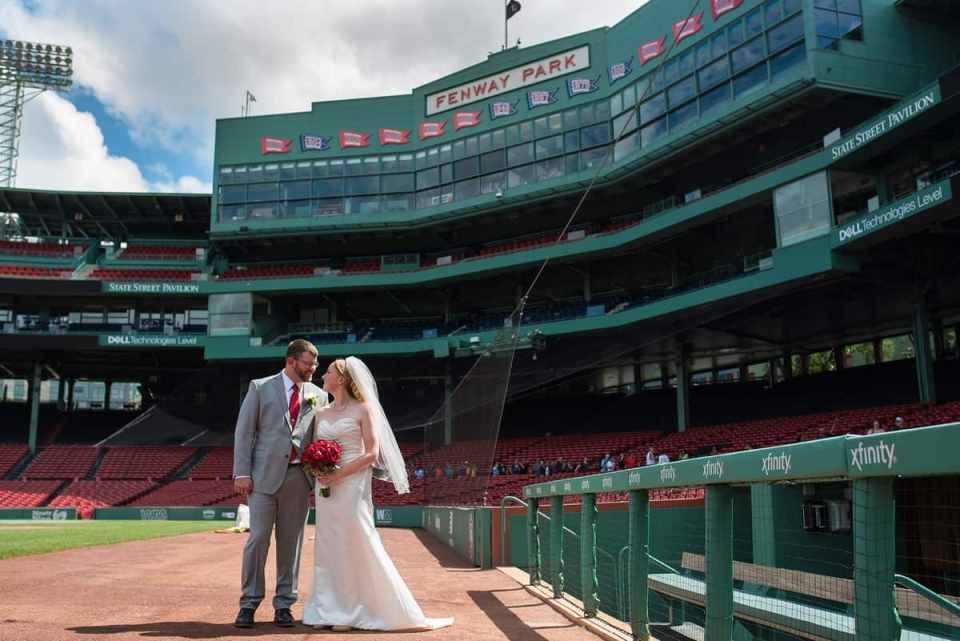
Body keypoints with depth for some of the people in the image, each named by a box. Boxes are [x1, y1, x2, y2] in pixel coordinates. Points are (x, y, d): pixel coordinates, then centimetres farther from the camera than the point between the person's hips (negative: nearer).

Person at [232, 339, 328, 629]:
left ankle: (284, 605, 14)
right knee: (257, 539, -2)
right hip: (265, 475, -2)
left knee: (291, 542, 5)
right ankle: (249, 603, 10)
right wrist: (241, 473, -7)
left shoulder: (318, 395, 11)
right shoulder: (260, 387, 4)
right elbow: (244, 431, 1)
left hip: (298, 477, 2)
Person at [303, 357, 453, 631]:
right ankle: (329, 609, 13)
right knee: (327, 546, 6)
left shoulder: (363, 409, -3)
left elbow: (372, 453, -9)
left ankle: (350, 611, 5)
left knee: (356, 544, -4)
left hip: (352, 485, -6)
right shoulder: (321, 413, 13)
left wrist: (340, 474, -17)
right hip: (325, 487, 6)